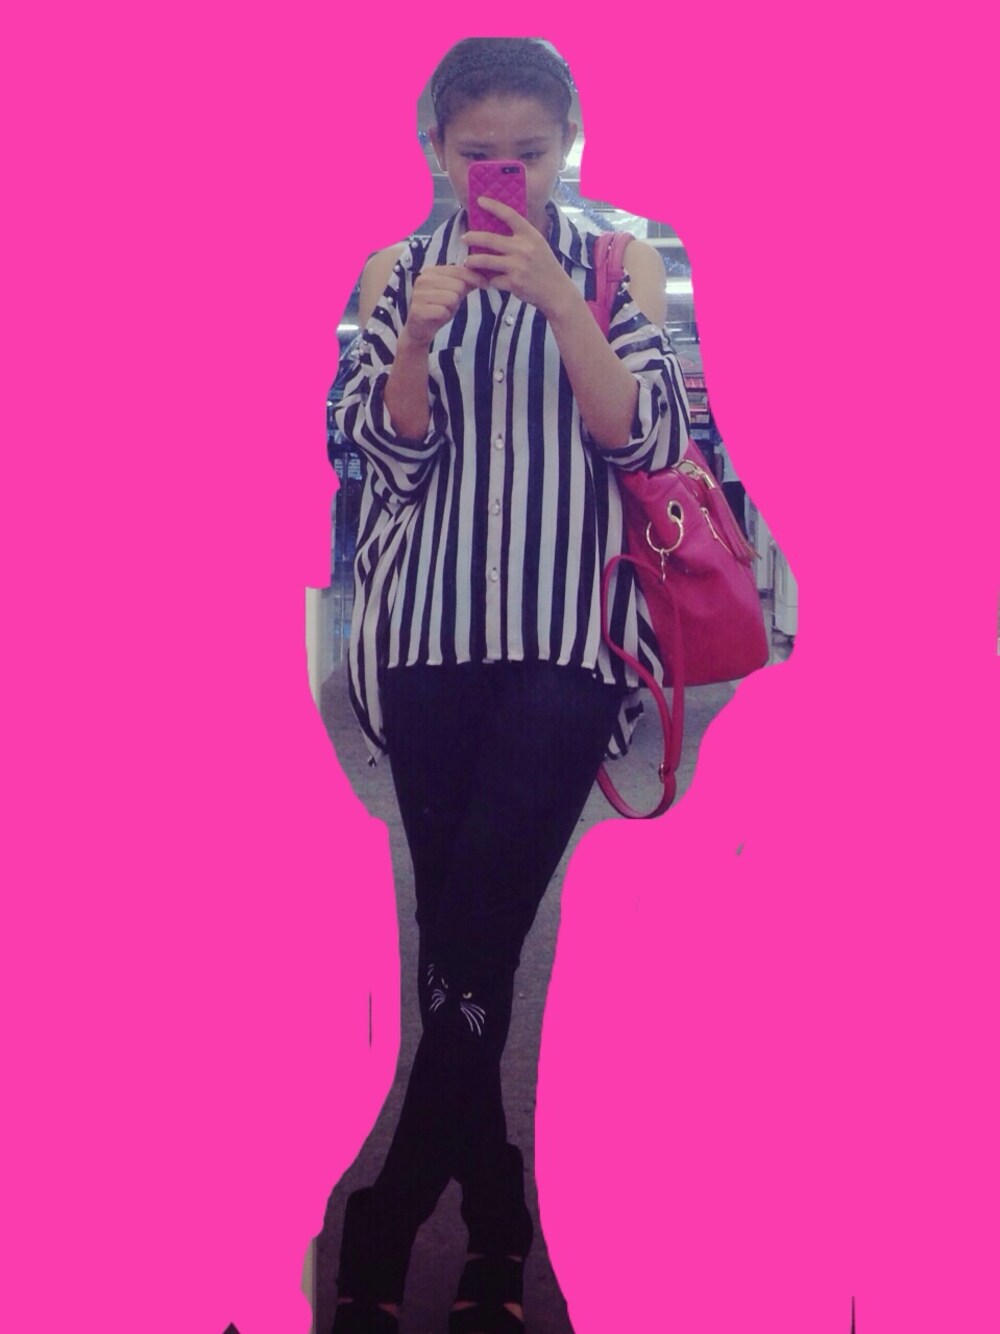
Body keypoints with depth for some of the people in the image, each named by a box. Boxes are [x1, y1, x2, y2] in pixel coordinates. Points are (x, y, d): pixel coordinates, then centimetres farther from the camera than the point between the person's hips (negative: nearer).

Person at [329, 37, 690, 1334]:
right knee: (458, 933, 5)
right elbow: (387, 451, 1)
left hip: (569, 633, -2)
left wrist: (560, 301, -17)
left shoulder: (617, 264, 4)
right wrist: (419, 339, -16)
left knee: (476, 934, -9)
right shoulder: (395, 273, 8)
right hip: (427, 634, 2)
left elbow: (647, 441, -6)